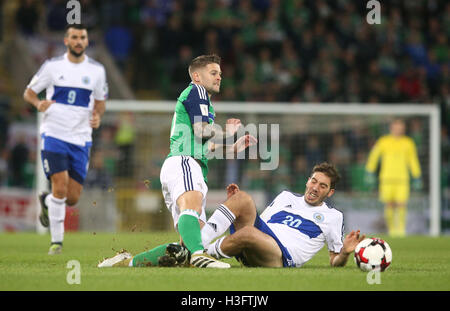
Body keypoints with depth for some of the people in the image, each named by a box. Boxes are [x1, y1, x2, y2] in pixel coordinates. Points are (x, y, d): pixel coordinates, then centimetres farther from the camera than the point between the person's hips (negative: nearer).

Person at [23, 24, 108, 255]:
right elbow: (28, 92, 7)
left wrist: (97, 116, -5)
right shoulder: (52, 66, 0)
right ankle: (56, 241, -4)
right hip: (53, 134, -3)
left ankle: (47, 202, 36)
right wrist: (38, 103, -16)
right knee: (60, 186, -17)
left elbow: (100, 101, 17)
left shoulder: (96, 70, 5)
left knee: (73, 198, 1)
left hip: (81, 138, 3)